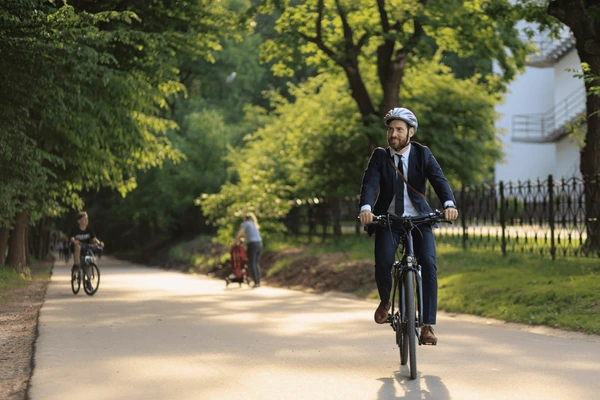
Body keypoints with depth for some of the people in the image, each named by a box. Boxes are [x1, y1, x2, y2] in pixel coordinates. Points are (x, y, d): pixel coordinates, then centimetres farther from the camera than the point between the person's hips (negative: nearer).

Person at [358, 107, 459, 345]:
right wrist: (366, 208, -36)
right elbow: (370, 183, -15)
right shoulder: (379, 156, -1)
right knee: (383, 263, -23)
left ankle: (427, 325, -15)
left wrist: (449, 204, -36)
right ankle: (385, 301, 10)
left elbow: (439, 180, -15)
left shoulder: (423, 154, -1)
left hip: (419, 219, 0)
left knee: (428, 264, -20)